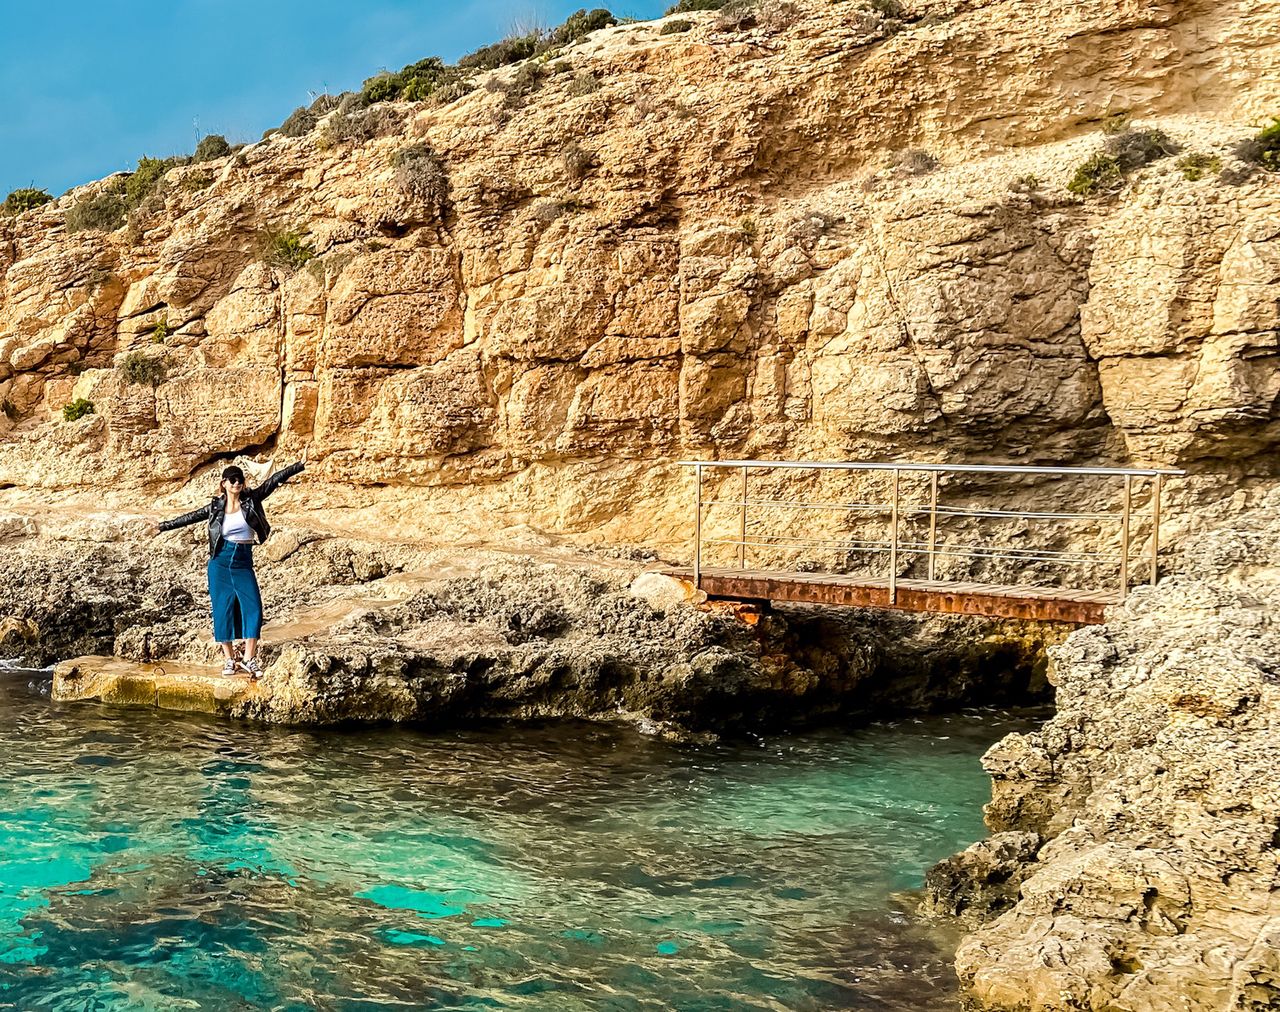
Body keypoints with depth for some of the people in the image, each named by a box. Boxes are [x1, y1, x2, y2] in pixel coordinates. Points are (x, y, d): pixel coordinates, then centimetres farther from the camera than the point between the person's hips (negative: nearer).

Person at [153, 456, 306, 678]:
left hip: (243, 562, 0)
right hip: (221, 561, 0)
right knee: (223, 608, 3)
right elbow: (191, 517, 14)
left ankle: (249, 658, -4)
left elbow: (274, 480, -5)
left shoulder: (251, 499, 1)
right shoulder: (216, 506, 3)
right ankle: (228, 658, 11)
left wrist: (299, 465, -10)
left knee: (253, 606, -10)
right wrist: (164, 526, 20)